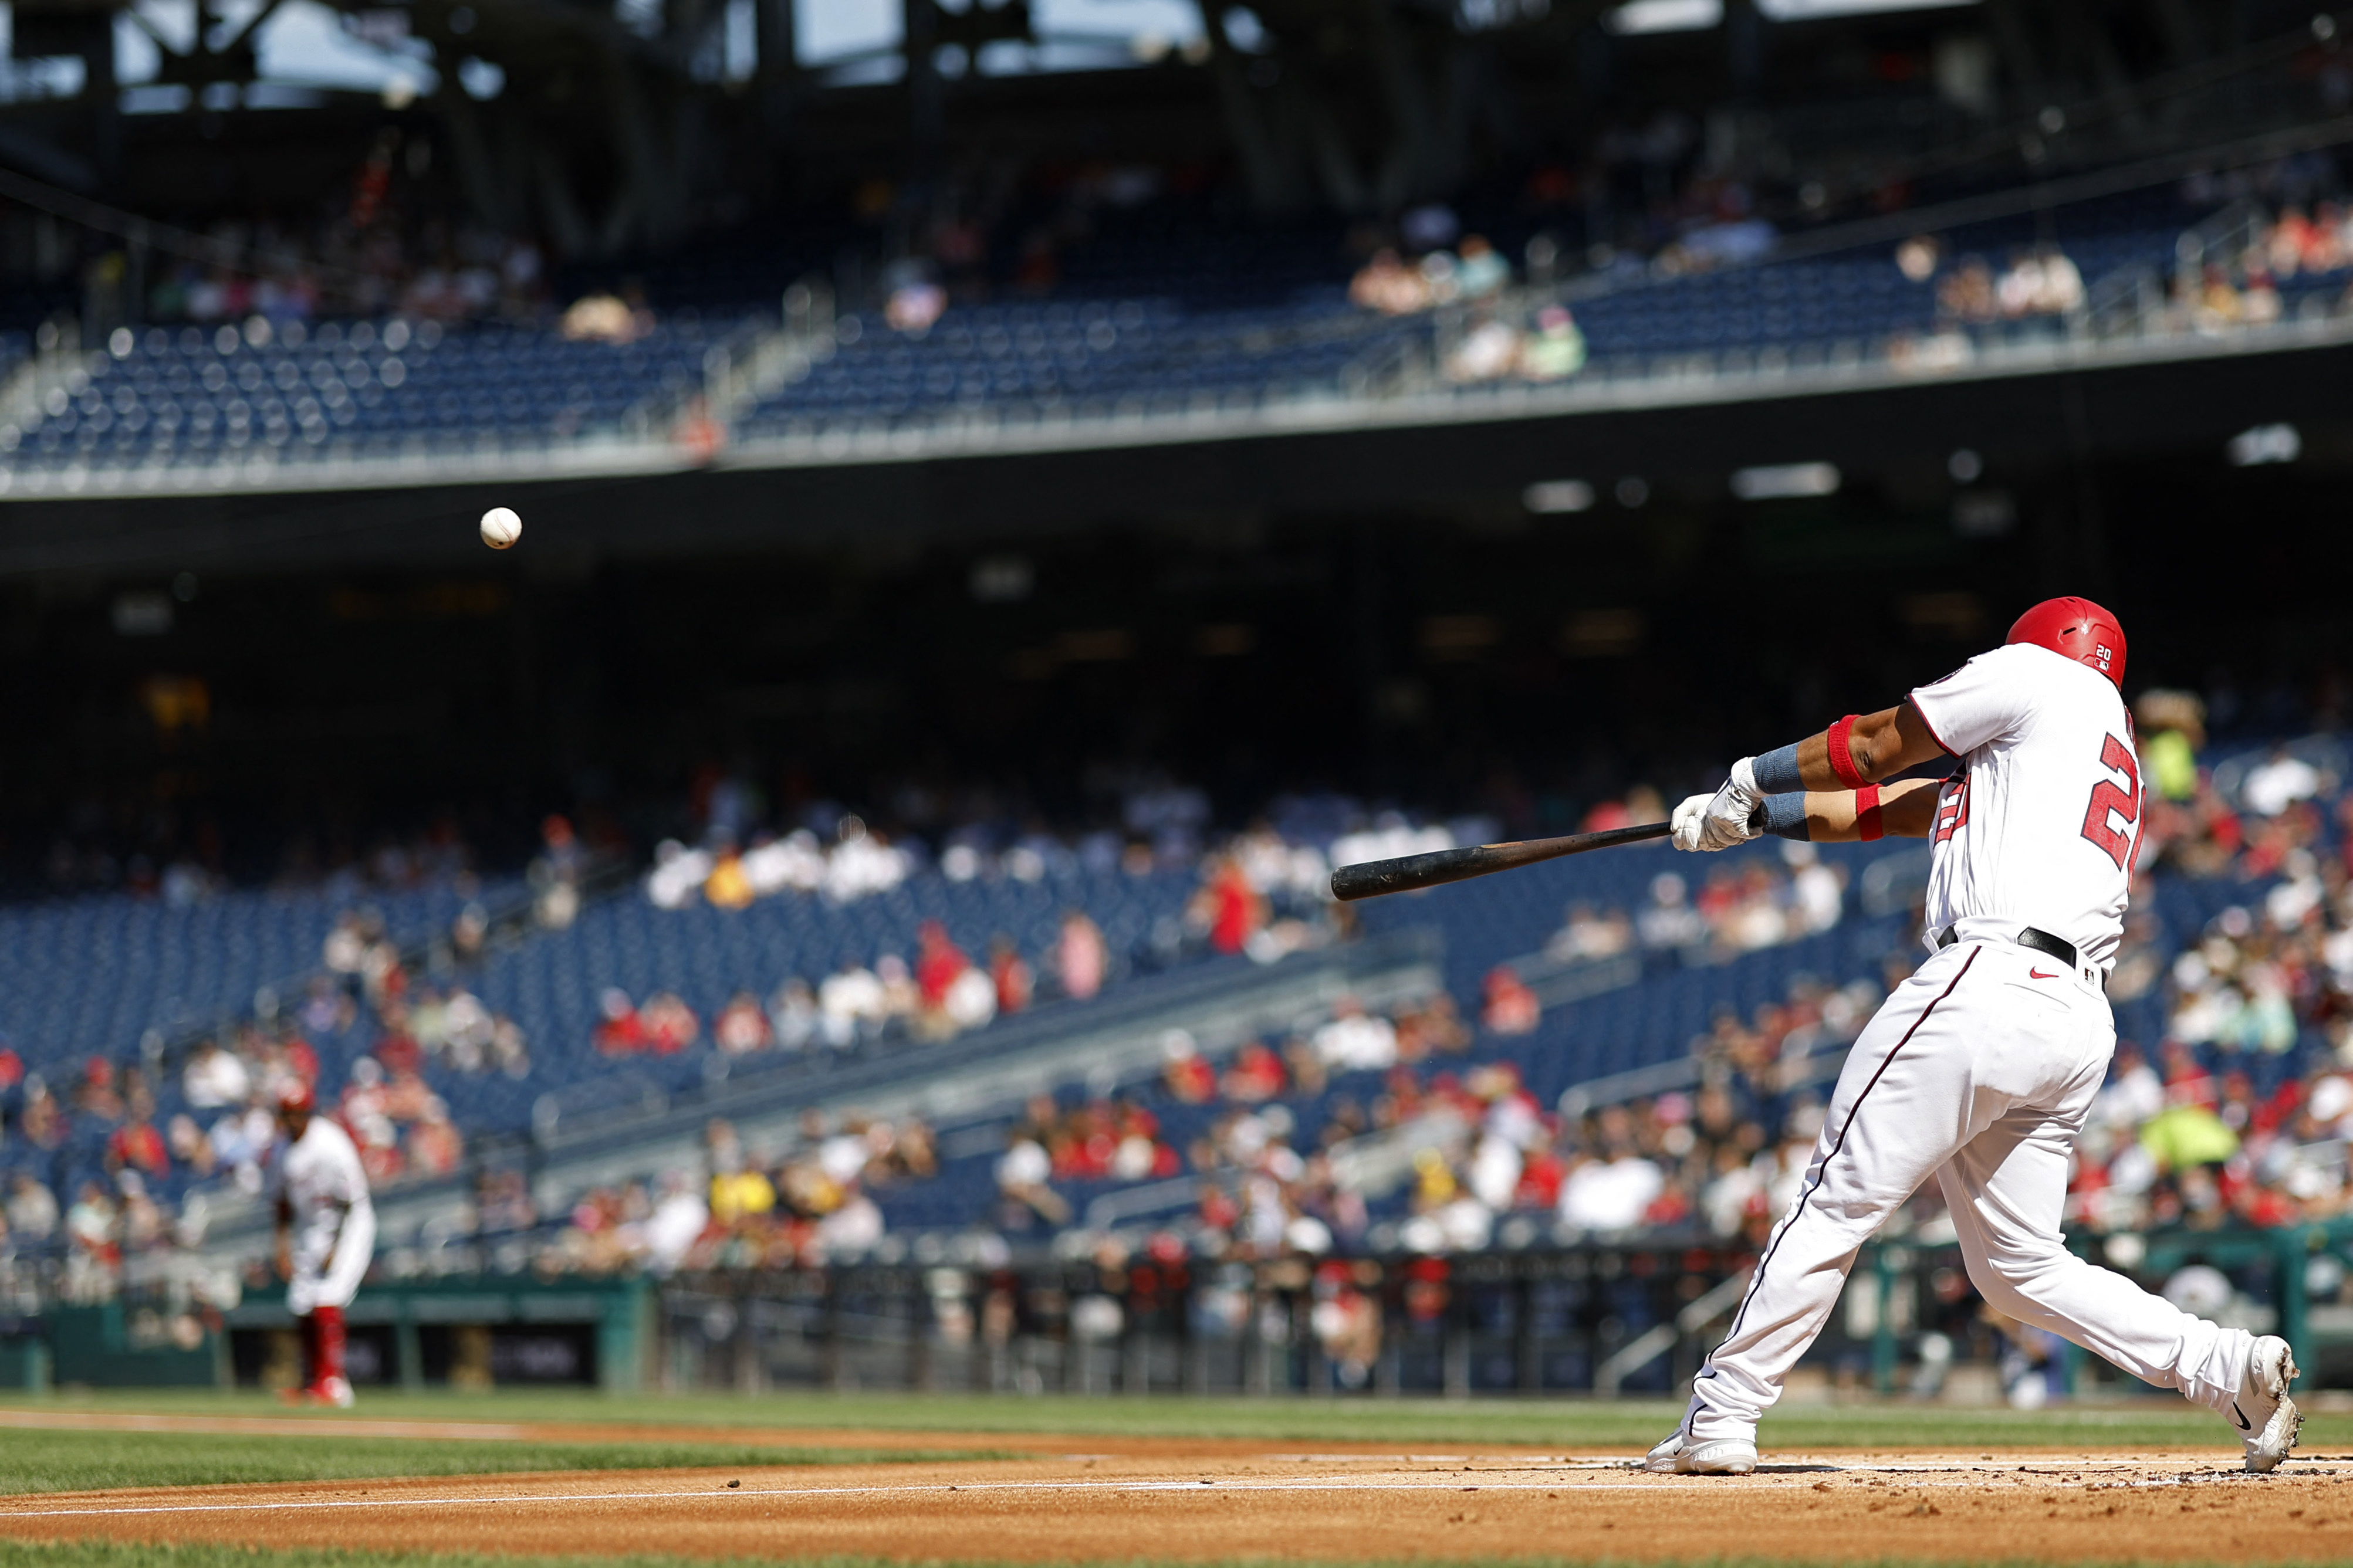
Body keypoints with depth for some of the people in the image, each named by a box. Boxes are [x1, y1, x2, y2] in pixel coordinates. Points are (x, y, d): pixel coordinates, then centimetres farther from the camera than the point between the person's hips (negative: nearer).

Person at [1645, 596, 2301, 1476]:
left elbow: (1877, 748, 14)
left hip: (1992, 984, -9)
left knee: (1837, 1202, -5)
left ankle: (1721, 1419, -5)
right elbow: (1888, 807, 34)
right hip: (2081, 1024, 9)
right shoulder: (2116, 761, 32)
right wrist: (1749, 817, 34)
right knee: (2018, 1264, 11)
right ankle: (2227, 1366, -4)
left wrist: (1752, 777, 30)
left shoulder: (2041, 676, 10)